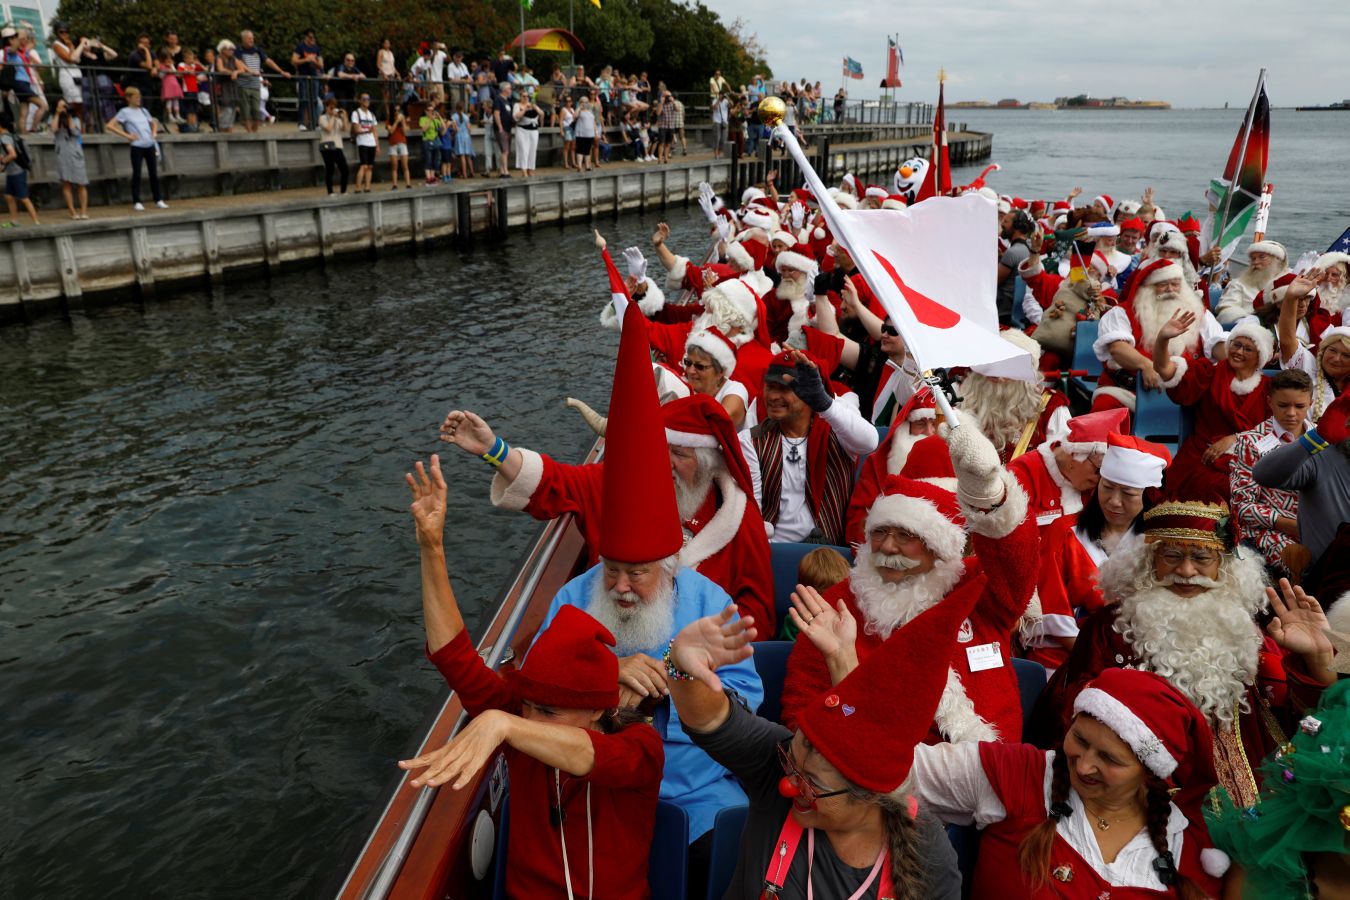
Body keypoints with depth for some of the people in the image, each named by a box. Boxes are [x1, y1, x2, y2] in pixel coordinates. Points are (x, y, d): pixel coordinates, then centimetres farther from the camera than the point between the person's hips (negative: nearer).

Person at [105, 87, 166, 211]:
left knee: (154, 173, 6)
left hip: (150, 145, 5)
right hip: (137, 146, -5)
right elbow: (110, 126, -4)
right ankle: (136, 202, 1)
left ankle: (158, 200, 13)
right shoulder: (125, 112, 1)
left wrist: (154, 133, 12)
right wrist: (126, 135, -9)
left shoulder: (143, 110, 15)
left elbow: (154, 123, 32)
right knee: (137, 174, -3)